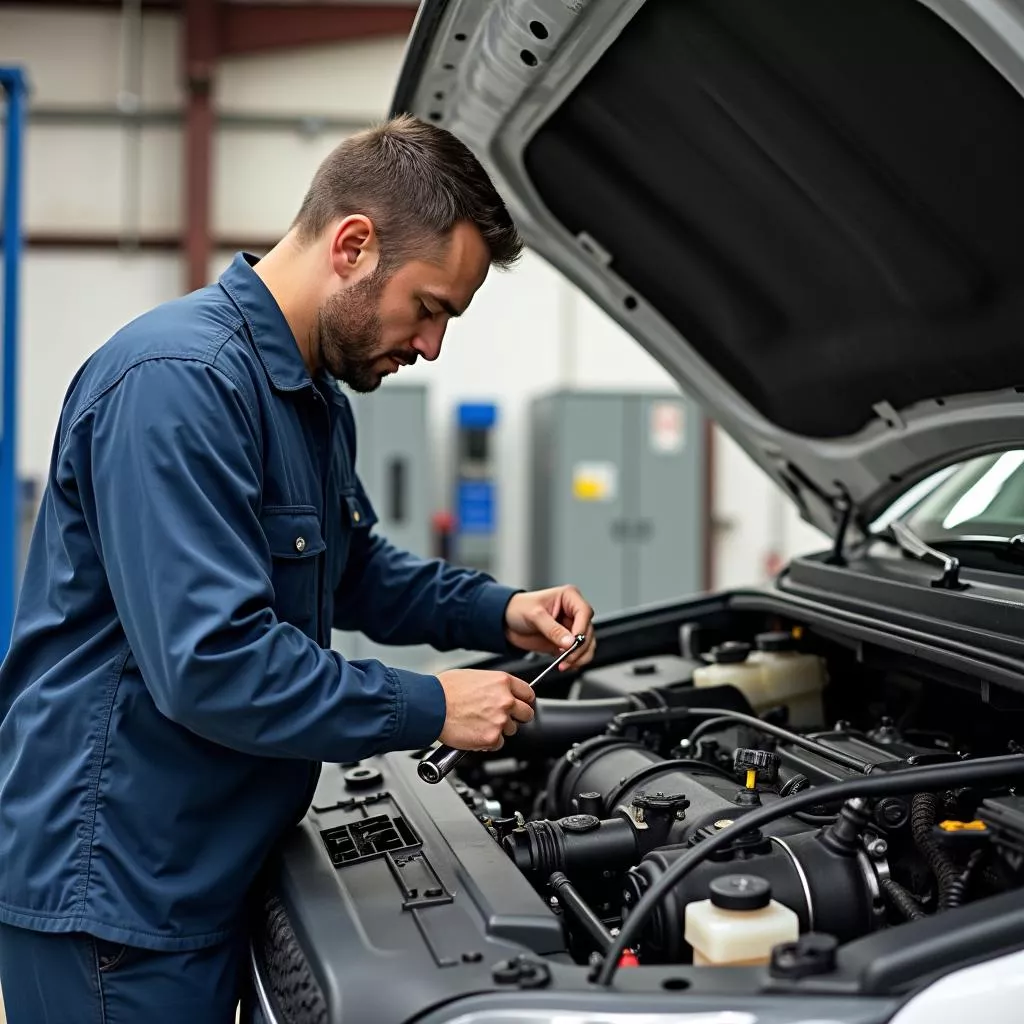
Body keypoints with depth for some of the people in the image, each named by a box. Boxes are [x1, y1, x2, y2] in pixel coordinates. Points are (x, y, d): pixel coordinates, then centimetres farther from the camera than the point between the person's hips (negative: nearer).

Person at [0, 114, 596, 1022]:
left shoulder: (317, 395, 9)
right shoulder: (177, 382, -24)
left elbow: (354, 570, 22)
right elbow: (212, 663, -29)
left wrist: (499, 612, 7)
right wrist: (431, 709, -19)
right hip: (115, 884, -9)